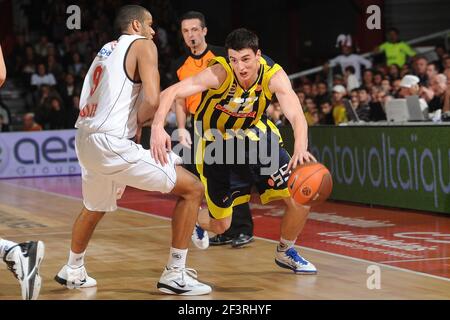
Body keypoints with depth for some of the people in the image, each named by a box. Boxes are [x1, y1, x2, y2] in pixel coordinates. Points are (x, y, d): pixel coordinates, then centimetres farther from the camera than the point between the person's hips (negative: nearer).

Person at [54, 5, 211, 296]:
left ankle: (73, 272, 51)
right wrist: (140, 120, 4)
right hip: (111, 143, -9)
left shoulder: (106, 50, 23)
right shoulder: (143, 45, -2)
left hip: (85, 140, 9)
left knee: (94, 209, 35)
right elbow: (152, 100, -15)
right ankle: (175, 275, -3)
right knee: (192, 189, -1)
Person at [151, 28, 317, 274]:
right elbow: (171, 93, -39)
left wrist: (300, 149, -58)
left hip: (256, 136, 3)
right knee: (220, 225, 4)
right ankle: (194, 221, 43)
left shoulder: (274, 76, -25)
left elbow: (296, 116, -37)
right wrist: (157, 127, -58)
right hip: (217, 145, -2)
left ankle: (285, 252, 18)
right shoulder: (220, 74, -31)